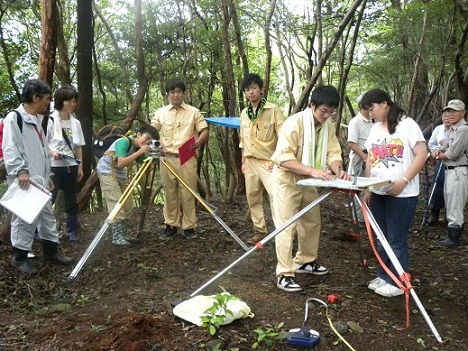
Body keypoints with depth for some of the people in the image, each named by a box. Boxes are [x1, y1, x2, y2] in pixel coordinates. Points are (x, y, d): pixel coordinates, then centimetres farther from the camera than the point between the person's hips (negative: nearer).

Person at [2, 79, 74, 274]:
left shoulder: (36, 120, 18)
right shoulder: (14, 118, -10)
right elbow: (10, 149, -19)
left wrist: (47, 176, 22)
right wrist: (20, 171, -30)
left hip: (39, 180, 9)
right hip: (23, 181, -9)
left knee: (47, 215, 14)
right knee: (24, 218, -2)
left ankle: (51, 252, 26)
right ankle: (19, 258, 13)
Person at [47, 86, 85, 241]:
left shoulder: (76, 123, 8)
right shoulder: (51, 120, -8)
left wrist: (80, 166, 8)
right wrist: (52, 152, -23)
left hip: (71, 167, 5)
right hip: (53, 167, -5)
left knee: (71, 201, 10)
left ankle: (72, 232, 20)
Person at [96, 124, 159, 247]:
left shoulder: (139, 148, -1)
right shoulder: (124, 142, -24)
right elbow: (120, 164, -34)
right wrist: (138, 153, -37)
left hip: (120, 174, 8)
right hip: (107, 171, -8)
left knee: (128, 202, 2)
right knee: (116, 203, -16)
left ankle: (125, 234, 10)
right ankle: (117, 237, -14)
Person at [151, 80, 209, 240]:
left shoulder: (193, 112, 4)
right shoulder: (160, 113, 8)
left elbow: (204, 131, 3)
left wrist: (199, 141, -19)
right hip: (167, 158, 2)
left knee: (188, 193, 0)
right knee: (170, 193, 6)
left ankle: (189, 226, 9)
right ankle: (171, 225, 16)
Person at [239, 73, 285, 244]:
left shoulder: (273, 109, -7)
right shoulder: (244, 113, 10)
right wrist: (243, 162, 14)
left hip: (268, 162, -6)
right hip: (250, 163, 6)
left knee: (276, 194, -18)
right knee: (253, 198, 9)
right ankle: (260, 231, 20)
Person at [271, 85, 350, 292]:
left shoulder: (328, 126, -2)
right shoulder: (294, 123, -24)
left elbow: (333, 152, -5)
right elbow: (284, 159, -29)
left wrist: (338, 170, -27)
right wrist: (312, 170, -38)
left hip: (308, 181, 8)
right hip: (287, 180, -7)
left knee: (312, 223, 16)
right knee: (286, 227, -7)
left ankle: (305, 261, 34)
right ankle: (285, 275, -1)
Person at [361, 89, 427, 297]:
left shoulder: (407, 124, -7)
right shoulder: (375, 130, 13)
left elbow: (422, 155, -13)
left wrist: (404, 180, -21)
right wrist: (367, 189, 11)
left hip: (402, 194, -6)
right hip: (379, 193, 7)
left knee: (396, 240, 0)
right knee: (382, 238, 12)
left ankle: (397, 282, 13)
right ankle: (384, 276, 26)